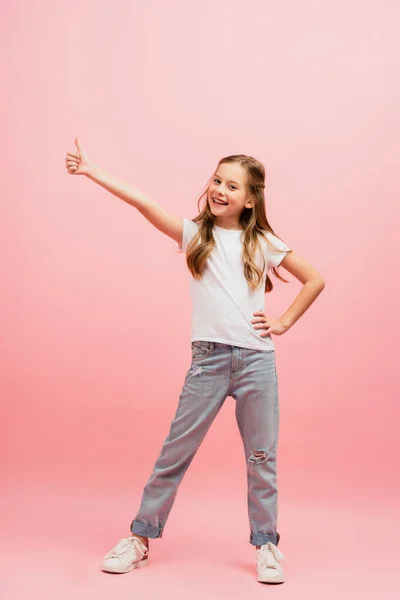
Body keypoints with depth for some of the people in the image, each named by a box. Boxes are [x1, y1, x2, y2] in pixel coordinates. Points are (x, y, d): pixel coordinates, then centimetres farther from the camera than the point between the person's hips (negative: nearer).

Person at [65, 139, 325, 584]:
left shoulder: (263, 243, 6)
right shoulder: (194, 234, 5)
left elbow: (315, 280, 12)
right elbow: (144, 204, -5)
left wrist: (284, 322, 4)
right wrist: (93, 172, -12)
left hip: (257, 359, 0)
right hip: (208, 359, 0)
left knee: (261, 457, 8)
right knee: (175, 451, 5)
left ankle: (265, 545, 25)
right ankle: (141, 537, 19)